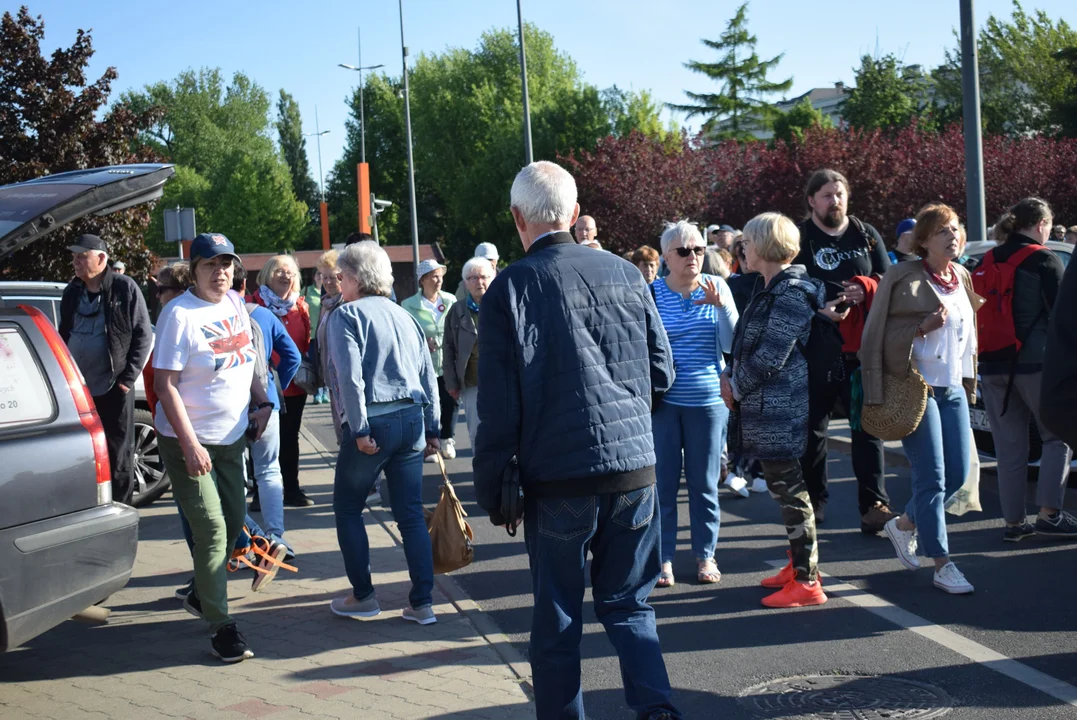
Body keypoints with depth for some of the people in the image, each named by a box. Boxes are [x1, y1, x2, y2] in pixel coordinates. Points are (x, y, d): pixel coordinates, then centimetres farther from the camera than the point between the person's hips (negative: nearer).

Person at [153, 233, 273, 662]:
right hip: (189, 440, -7)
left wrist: (260, 401, 6)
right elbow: (164, 384, -19)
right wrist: (190, 445, -24)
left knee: (234, 521, 16)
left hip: (232, 436, 7)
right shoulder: (180, 314, -16)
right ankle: (221, 626, -2)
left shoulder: (236, 304, 4)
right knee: (212, 531, -8)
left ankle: (201, 594, 38)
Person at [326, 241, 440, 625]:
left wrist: (360, 429, -15)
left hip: (373, 423, -6)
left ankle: (363, 596, 16)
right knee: (411, 513, 9)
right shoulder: (404, 316, 16)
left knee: (347, 508, 12)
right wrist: (432, 428, 16)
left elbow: (349, 376, -15)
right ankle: (422, 603, 9)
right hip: (411, 420, 6)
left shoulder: (347, 315, -3)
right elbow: (428, 376, 14)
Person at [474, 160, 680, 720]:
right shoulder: (626, 274, 2)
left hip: (558, 476, -3)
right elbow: (662, 372, 10)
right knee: (629, 605, 15)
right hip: (635, 467, 3)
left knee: (556, 615, 12)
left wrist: (490, 487, 0)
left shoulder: (510, 287, -7)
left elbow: (498, 403, -8)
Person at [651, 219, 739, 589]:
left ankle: (705, 555, 21)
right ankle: (664, 557, 14)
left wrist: (721, 306, -19)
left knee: (704, 482, 9)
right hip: (663, 402, -1)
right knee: (663, 480, 3)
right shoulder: (652, 293, -3)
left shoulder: (717, 287, -1)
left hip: (709, 400, 1)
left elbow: (732, 344, -5)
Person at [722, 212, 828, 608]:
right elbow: (750, 344, 20)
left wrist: (735, 385, -7)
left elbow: (770, 356, -20)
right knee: (784, 489, 16)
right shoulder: (775, 289, 15)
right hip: (769, 408, 10)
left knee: (790, 491, -4)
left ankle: (807, 582, 2)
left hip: (780, 410, -10)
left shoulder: (790, 293, -16)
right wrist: (732, 375, 5)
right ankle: (798, 565, 27)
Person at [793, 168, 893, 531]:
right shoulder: (799, 238, 1)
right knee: (811, 429, 5)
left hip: (862, 348, 2)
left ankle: (873, 504, 3)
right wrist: (817, 309, -21)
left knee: (868, 426, 0)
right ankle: (813, 503, 17)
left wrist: (865, 288, -11)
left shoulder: (867, 235, 11)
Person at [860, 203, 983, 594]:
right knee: (932, 478, -7)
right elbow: (879, 336, -11)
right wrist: (923, 328, -22)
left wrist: (969, 382, 19)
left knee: (957, 474, 7)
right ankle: (942, 565, 1)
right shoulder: (903, 277, -8)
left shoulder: (963, 278, 13)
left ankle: (904, 524, 32)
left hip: (953, 389, 7)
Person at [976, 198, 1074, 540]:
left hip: (993, 367, 6)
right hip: (1036, 363, -6)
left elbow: (976, 316, 15)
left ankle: (1013, 521, 10)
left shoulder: (986, 262, 11)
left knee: (1009, 447, 9)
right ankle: (1049, 515, -3)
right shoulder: (1044, 260, -6)